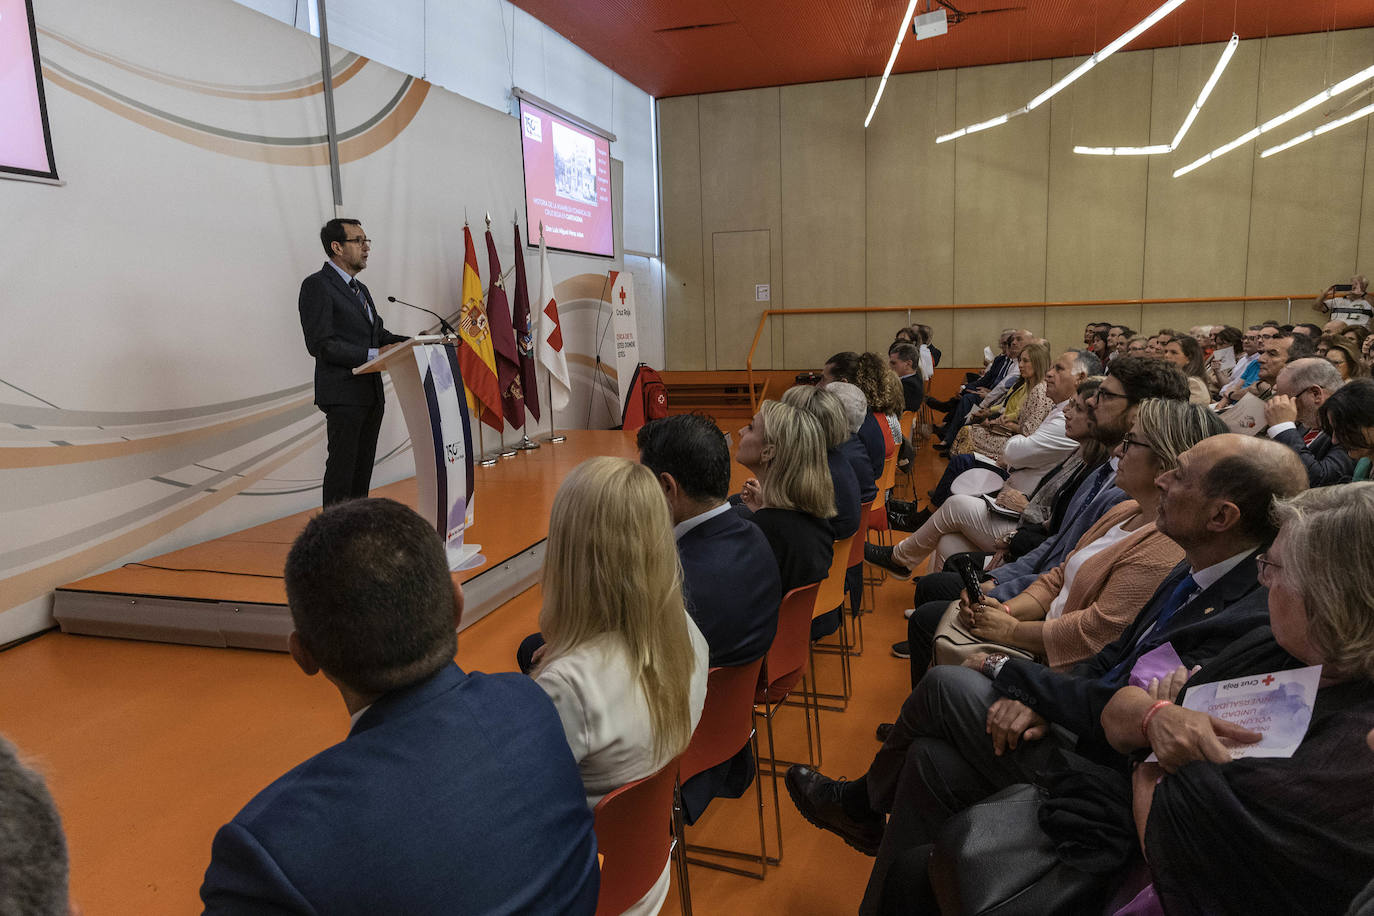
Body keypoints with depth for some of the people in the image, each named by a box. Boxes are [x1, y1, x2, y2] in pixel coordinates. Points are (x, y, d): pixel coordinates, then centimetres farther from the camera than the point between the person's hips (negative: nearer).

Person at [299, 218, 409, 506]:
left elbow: (378, 333, 21)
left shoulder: (360, 290, 20)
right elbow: (320, 344, -16)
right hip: (344, 395, -9)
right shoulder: (317, 285, -8)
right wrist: (374, 354, -19)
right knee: (342, 468, -6)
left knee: (363, 467, 12)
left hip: (371, 394, 9)